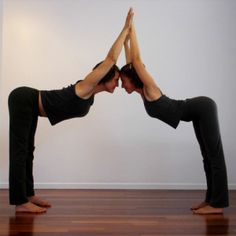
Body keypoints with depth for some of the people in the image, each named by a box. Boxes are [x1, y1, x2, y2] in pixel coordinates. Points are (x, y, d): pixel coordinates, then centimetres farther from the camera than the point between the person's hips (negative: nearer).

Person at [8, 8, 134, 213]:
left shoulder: (91, 93, 3)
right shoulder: (86, 87, -22)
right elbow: (111, 58, -31)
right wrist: (126, 28, -24)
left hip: (28, 103, 10)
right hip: (23, 100, -10)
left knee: (27, 151, 14)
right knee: (19, 151, -6)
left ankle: (28, 195, 23)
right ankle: (20, 202, -1)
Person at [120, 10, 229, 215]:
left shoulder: (149, 88, -14)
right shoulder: (142, 91, 7)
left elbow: (137, 59, -21)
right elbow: (130, 63, 12)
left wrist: (132, 29, -16)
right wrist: (126, 39, 19)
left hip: (204, 108, -9)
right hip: (199, 111, 9)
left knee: (215, 155, -4)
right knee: (208, 155, 11)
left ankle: (218, 203, 1)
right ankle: (211, 199, 19)